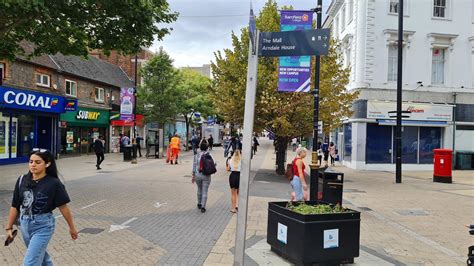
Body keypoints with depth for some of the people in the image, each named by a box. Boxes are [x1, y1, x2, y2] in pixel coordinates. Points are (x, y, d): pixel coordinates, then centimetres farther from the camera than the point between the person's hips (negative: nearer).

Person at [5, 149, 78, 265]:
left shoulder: (53, 183, -16)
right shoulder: (22, 180, -4)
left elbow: (63, 207, -9)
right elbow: (15, 206, 4)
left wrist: (72, 227, -2)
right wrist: (9, 227, 7)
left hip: (43, 226, -5)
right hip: (25, 224, 5)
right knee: (41, 256, 25)